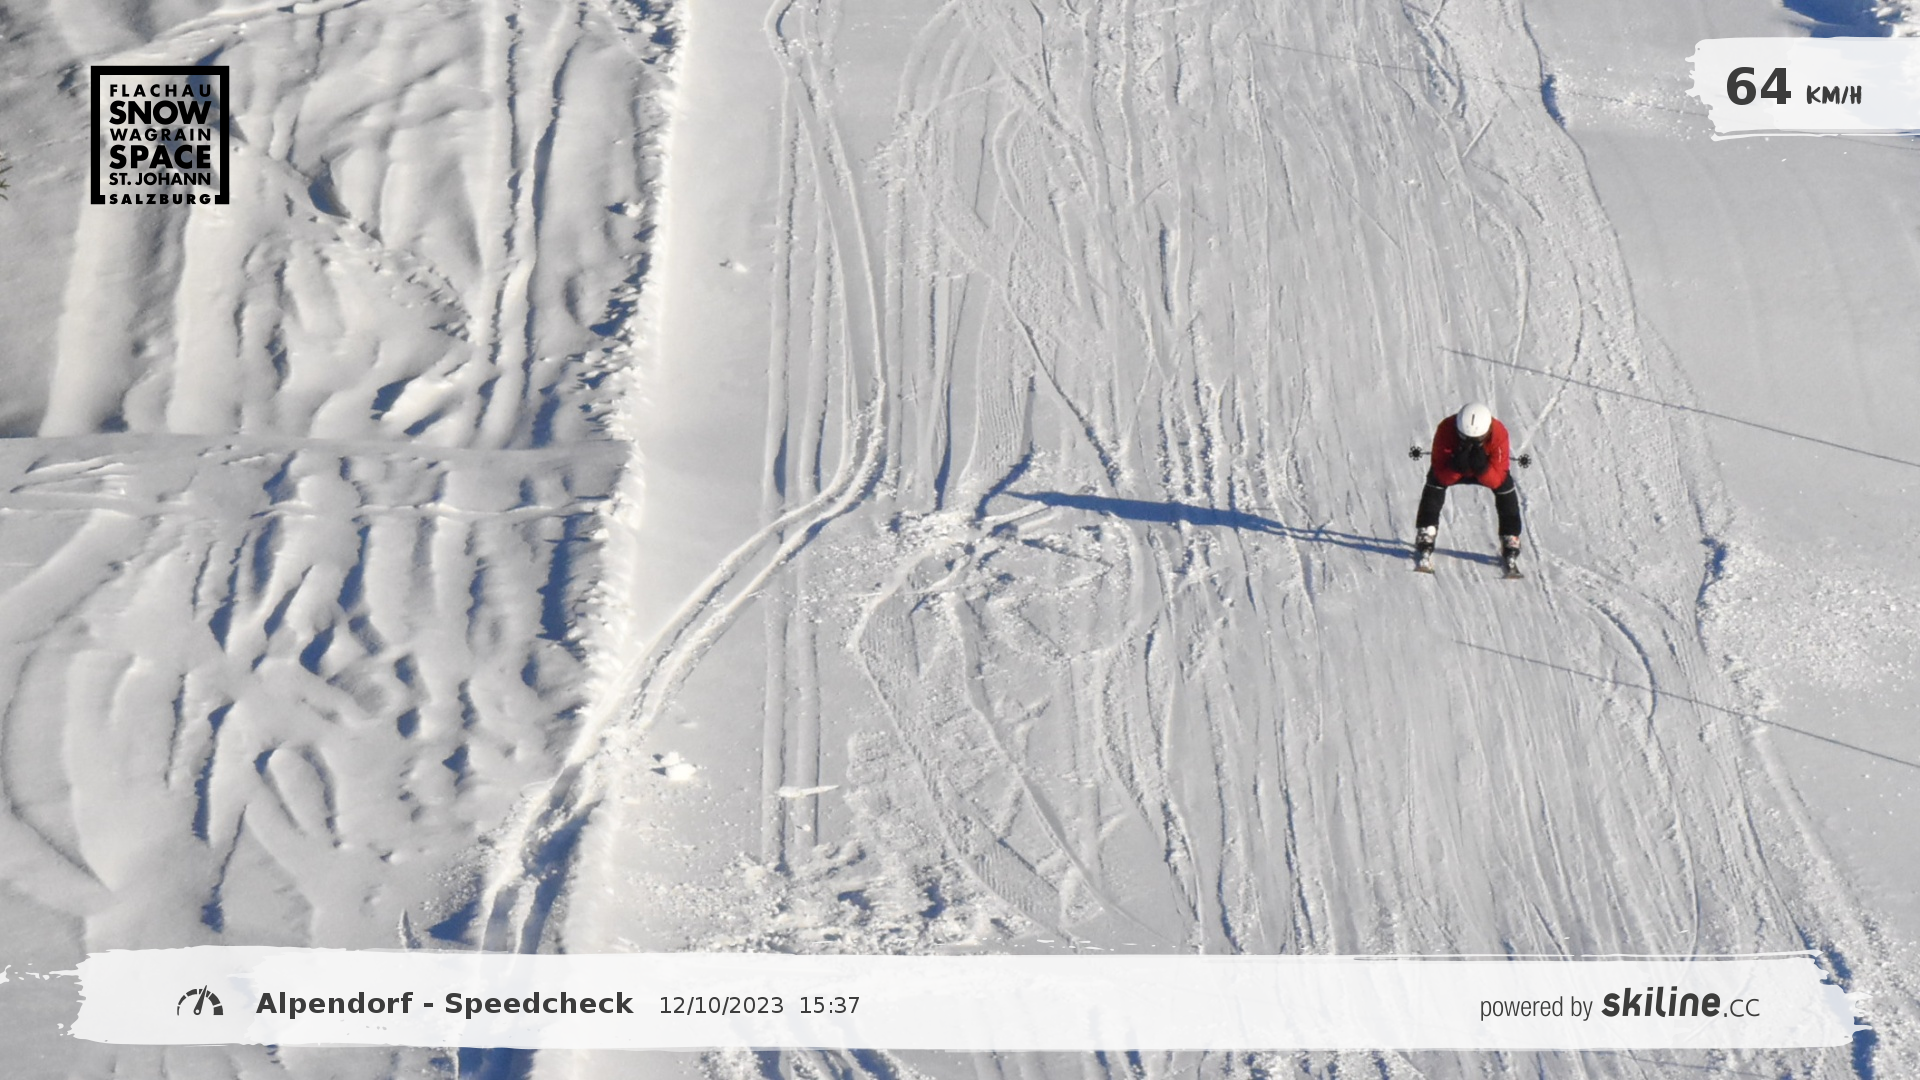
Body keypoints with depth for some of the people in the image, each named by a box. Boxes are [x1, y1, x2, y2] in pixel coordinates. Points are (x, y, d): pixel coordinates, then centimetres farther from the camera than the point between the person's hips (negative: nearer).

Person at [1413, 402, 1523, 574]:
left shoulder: (1499, 434, -37)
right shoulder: (1445, 431, -38)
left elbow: (1496, 481, -33)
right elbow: (1442, 477, -31)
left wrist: (1482, 468, -53)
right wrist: (1457, 467, -51)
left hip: (1488, 470, 0)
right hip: (1451, 468, 0)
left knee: (1506, 491, -23)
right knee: (1434, 487, -27)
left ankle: (1510, 549, -7)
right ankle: (1425, 544, -13)